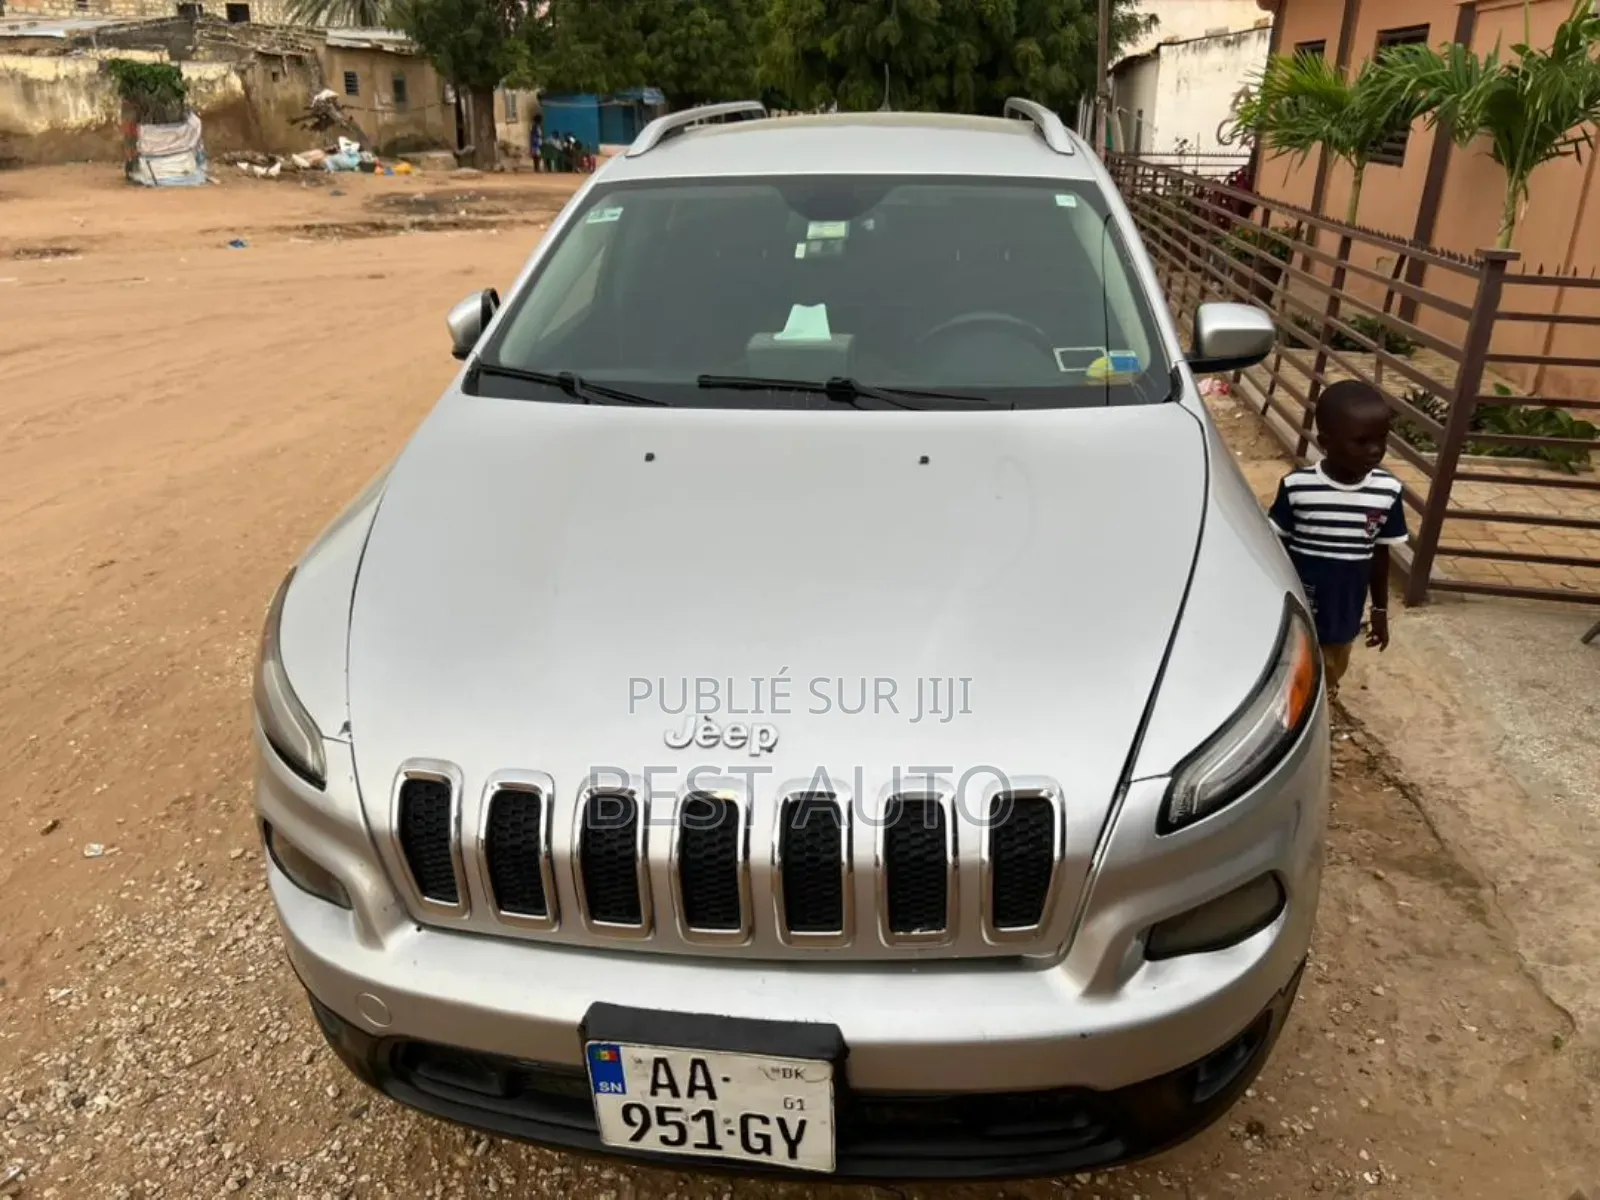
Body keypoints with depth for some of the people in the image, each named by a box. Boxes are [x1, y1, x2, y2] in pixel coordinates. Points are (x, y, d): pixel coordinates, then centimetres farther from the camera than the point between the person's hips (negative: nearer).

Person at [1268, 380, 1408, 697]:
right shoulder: (1297, 487, -19)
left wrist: (1380, 610, 11)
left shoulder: (1388, 491, -10)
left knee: (1328, 683, 22)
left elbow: (1380, 554, 4)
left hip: (1344, 618, 3)